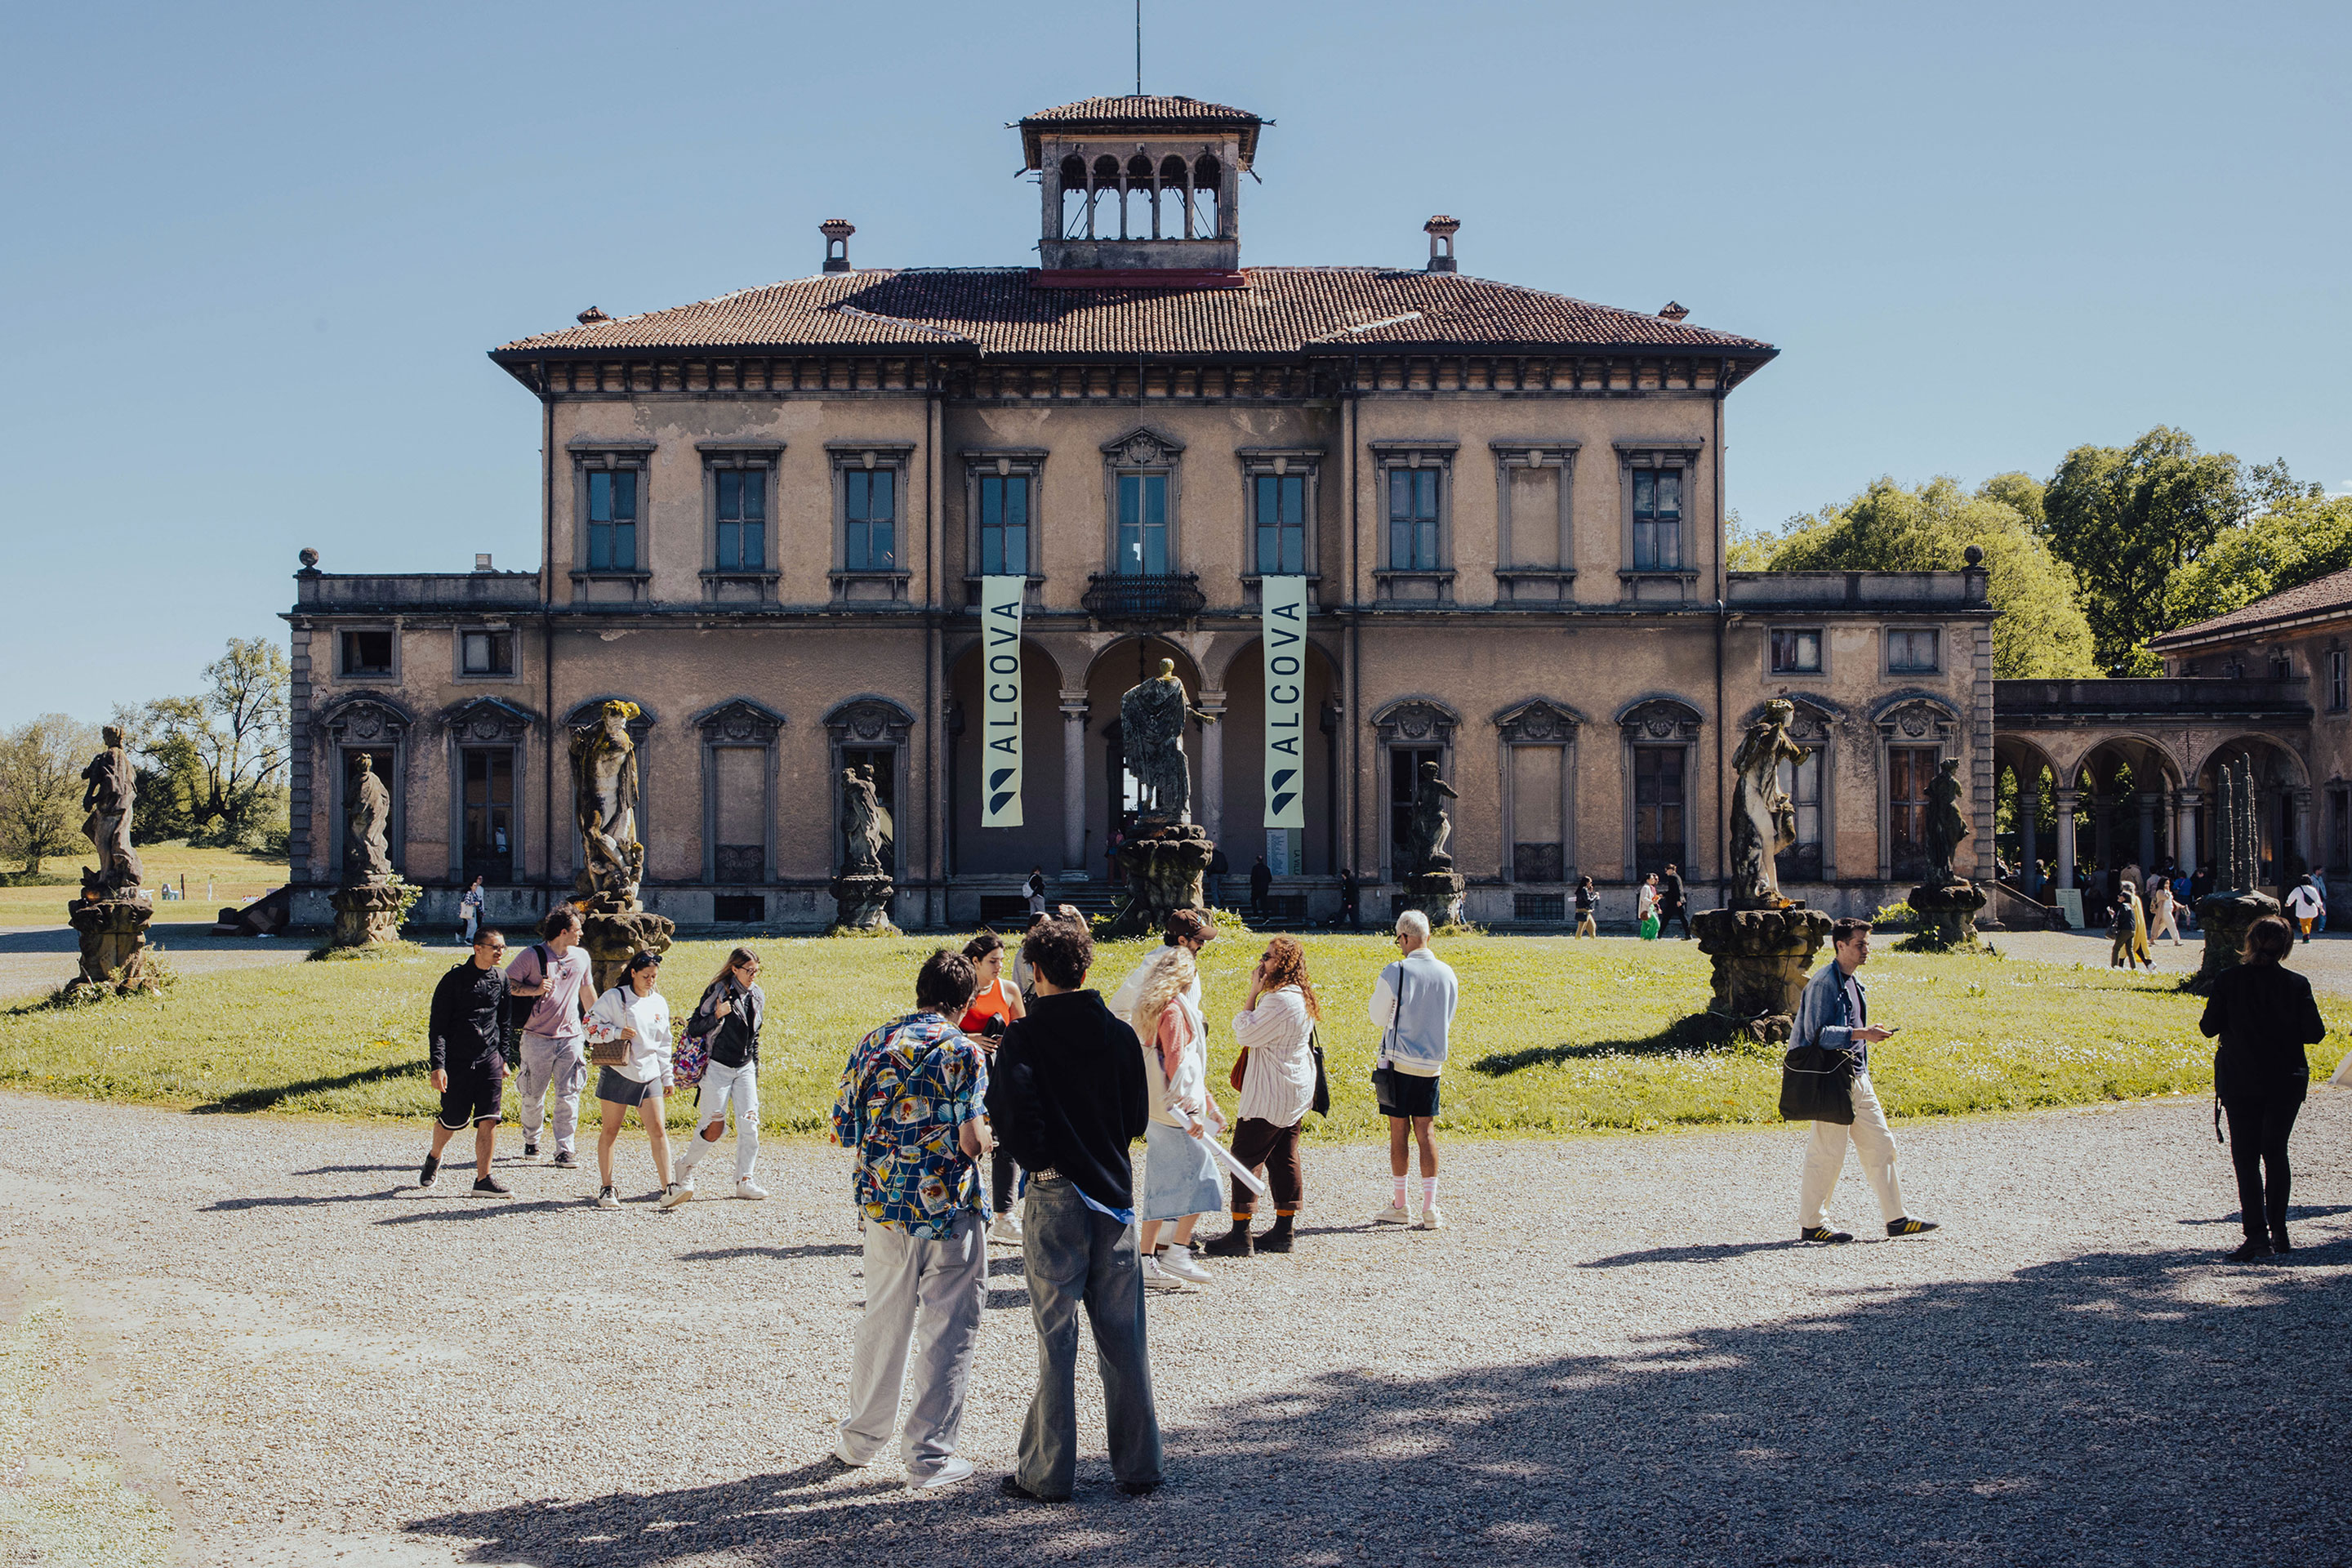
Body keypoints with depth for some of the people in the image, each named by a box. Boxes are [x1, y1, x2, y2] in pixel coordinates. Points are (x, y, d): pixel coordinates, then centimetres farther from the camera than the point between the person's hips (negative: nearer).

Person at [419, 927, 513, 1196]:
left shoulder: (500, 980, 8)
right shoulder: (454, 980, -8)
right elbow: (437, 1025, -8)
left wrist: (503, 1059, 18)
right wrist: (438, 1066, -16)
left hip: (489, 1060, 4)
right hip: (457, 1061, -4)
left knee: (488, 1120, -5)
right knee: (452, 1120, 5)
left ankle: (483, 1179, 1)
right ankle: (434, 1158, 35)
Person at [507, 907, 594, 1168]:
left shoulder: (581, 957, 9)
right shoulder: (532, 956, -6)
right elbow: (506, 983, -5)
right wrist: (535, 990, -17)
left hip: (570, 1036, 3)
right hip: (538, 1036, -3)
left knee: (568, 1095, -3)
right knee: (533, 1095, 7)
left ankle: (564, 1151, 0)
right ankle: (531, 1141, 29)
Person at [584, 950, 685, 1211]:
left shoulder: (659, 1003, 12)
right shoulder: (614, 997, -3)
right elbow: (591, 1024, -5)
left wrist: (667, 1077, 19)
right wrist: (616, 1033, -20)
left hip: (649, 1074, 3)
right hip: (617, 1073, -3)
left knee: (658, 1130, -8)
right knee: (610, 1130, 5)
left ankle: (668, 1190, -14)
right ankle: (607, 1189, 16)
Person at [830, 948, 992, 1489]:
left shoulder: (872, 1045, 4)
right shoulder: (963, 1051, -10)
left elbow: (842, 1131, 7)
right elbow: (973, 1142, -15)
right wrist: (986, 1132, 7)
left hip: (882, 1206, 5)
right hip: (947, 1208, -5)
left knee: (882, 1324, 19)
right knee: (947, 1333, 6)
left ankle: (861, 1439, 30)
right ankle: (929, 1455, 9)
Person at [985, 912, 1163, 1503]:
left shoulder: (1023, 1038, -9)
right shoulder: (1120, 1034, 3)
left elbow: (1014, 1115, -19)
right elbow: (1139, 1118, 6)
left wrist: (1037, 1160, -1)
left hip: (1054, 1195, -3)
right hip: (1115, 1192, 3)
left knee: (1055, 1336, 4)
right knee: (1123, 1333, 10)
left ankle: (1048, 1472, 9)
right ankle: (1139, 1465, 15)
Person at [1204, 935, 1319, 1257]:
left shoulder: (1280, 1000, -23)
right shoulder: (1301, 997, 10)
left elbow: (1245, 1034, -16)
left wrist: (1253, 994, -13)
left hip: (1270, 1097, -10)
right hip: (1296, 1092, 10)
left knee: (1245, 1157, -4)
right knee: (1284, 1158, 13)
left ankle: (1240, 1234, -2)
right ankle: (1283, 1230, 16)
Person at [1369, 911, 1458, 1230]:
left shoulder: (1394, 973, -12)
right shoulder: (1447, 973, 1)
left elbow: (1378, 1019, -1)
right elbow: (1447, 1022, 12)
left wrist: (1377, 993, 14)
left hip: (1398, 1062, -3)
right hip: (1432, 1063, 3)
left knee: (1398, 1132, 4)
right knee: (1425, 1133, 6)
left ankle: (1400, 1207, 11)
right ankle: (1430, 1210, 3)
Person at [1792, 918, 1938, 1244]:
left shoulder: (1854, 983, 16)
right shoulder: (1824, 982, -13)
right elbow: (1816, 1033, -20)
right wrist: (1862, 1034, -24)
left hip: (1857, 1078, 9)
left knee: (1880, 1144, 8)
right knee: (1828, 1153, -4)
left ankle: (1896, 1218, 14)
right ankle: (1811, 1224, 5)